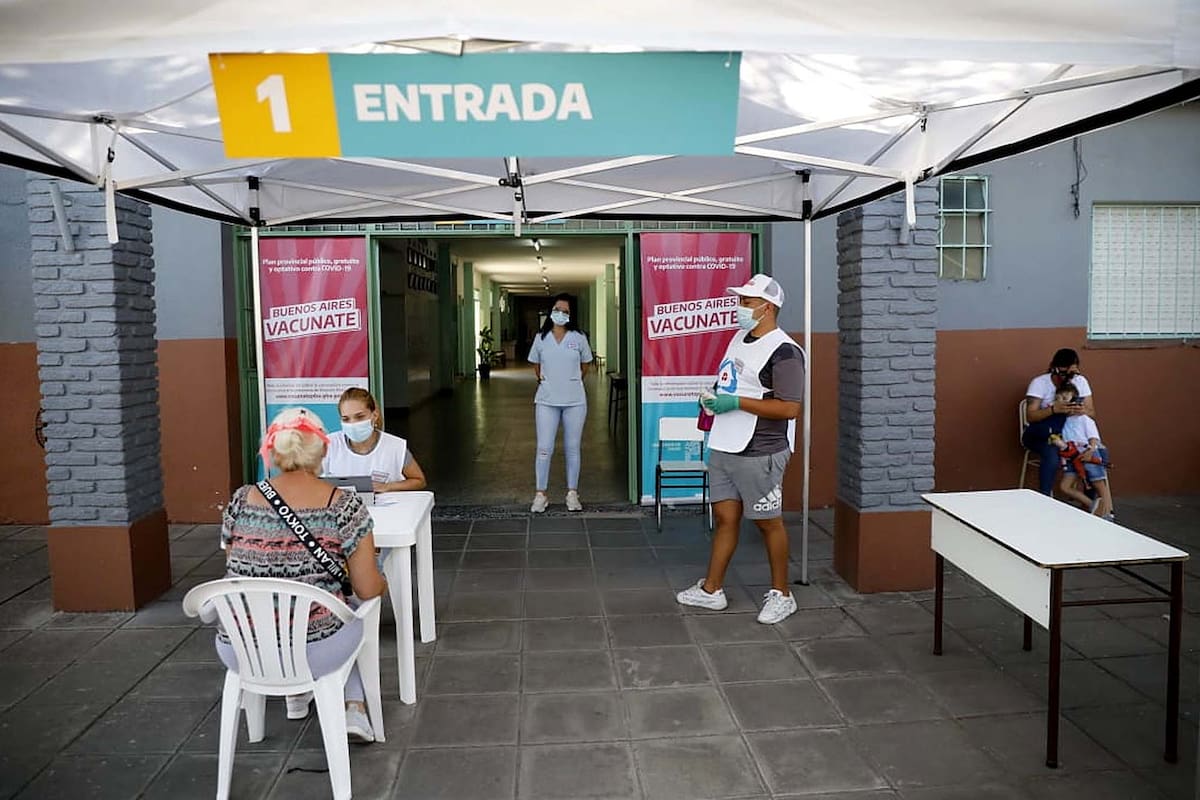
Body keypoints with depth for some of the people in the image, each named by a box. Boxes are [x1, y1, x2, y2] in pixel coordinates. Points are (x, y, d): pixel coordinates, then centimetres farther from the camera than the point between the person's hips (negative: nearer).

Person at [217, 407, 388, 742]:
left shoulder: (241, 501, -2)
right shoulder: (344, 506, -12)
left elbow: (237, 571, 13)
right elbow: (368, 591, -6)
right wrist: (382, 582, 17)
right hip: (315, 653, -3)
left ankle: (297, 695, 48)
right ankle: (354, 708, 24)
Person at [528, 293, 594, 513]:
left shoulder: (579, 338, 1)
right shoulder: (541, 338, 3)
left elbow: (585, 365, 13)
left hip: (574, 401, 0)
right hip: (547, 400, 0)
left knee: (572, 448, 7)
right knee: (544, 448, -1)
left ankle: (572, 494, 17)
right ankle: (540, 495, 9)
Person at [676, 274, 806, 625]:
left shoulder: (784, 351, -16)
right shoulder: (739, 337, 11)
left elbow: (790, 408, -22)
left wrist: (736, 403, -22)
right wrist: (712, 398, 4)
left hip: (759, 454, -8)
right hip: (724, 448, 8)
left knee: (768, 523, 6)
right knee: (725, 517, 14)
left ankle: (781, 595, 22)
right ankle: (711, 590, 25)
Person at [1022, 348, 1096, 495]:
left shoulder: (1081, 381, -1)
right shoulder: (1039, 383, -14)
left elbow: (1092, 413, -3)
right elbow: (1030, 417, -20)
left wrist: (1082, 411, -28)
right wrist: (1053, 409, -38)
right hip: (1040, 434, -4)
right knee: (1052, 455, -37)